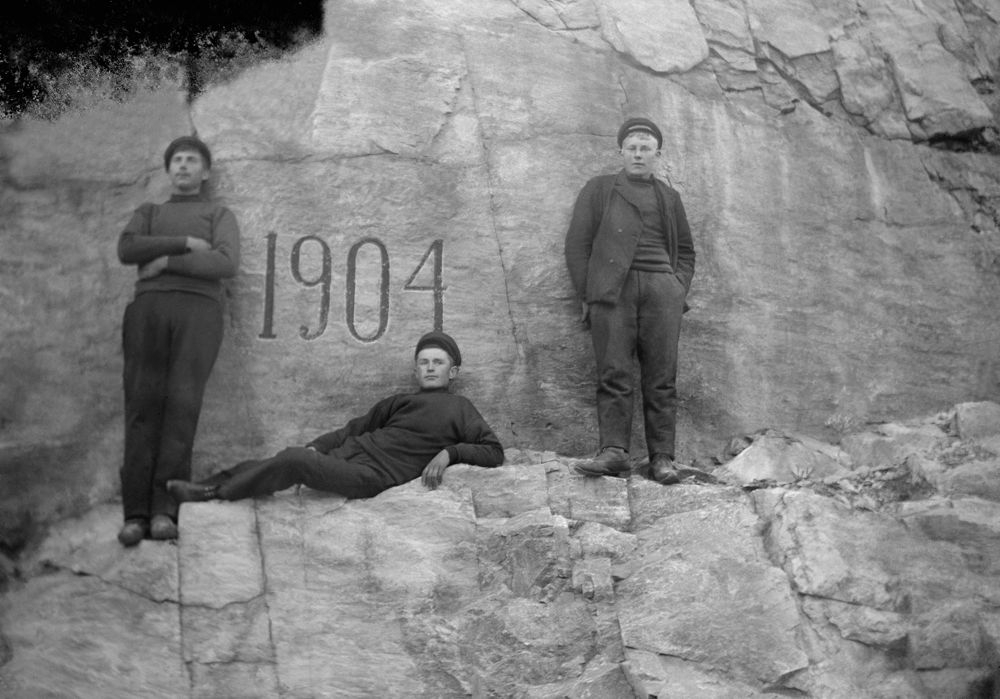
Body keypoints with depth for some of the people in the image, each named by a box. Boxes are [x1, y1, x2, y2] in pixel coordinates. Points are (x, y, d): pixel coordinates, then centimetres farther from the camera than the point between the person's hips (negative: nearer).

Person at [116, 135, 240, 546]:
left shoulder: (219, 215, 22)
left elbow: (227, 264, 1)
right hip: (148, 308, 2)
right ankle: (136, 513, -16)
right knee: (143, 405, -11)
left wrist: (167, 261, -2)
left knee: (182, 406, -16)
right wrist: (184, 243, -2)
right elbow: (127, 250, 6)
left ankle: (165, 510, -20)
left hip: (198, 311, -2)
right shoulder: (148, 213, 30)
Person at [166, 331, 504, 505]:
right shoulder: (398, 402, 26)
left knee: (293, 461, -24)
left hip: (369, 476, -6)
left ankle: (213, 495, -14)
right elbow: (356, 427, 25)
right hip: (344, 455, 7)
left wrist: (450, 452, -10)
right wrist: (315, 446, 10)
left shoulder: (460, 409, 10)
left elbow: (494, 452, 5)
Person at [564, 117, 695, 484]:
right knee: (614, 373, -11)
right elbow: (577, 243, 9)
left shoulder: (669, 197, 24)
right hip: (612, 287, -2)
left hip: (661, 288, 2)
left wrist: (680, 289, 10)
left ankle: (662, 457, -5)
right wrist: (586, 295, -1)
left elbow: (685, 250, 27)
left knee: (661, 378, -5)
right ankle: (614, 450, -14)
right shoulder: (599, 189, 16)